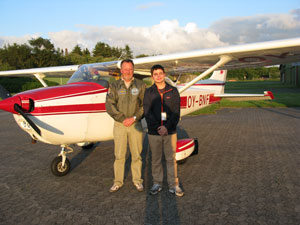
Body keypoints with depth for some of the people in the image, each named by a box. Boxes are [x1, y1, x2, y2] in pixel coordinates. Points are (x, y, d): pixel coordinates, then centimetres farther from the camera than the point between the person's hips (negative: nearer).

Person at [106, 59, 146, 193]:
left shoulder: (140, 85, 4)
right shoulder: (114, 86, 4)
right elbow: (109, 105, -4)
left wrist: (134, 118, -12)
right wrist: (122, 119, -11)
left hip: (136, 125, 0)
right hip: (119, 125, 0)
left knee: (136, 154, 8)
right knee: (119, 155, 6)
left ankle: (137, 180, 23)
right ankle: (118, 182, 20)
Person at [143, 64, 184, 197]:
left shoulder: (173, 91, 3)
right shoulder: (148, 92, 4)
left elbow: (176, 112, -4)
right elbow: (147, 112, -6)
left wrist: (167, 126, -16)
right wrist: (158, 127, -17)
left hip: (170, 131, 0)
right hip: (154, 132, 1)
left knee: (171, 159, 5)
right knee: (156, 159, 11)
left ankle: (173, 185, 17)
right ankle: (157, 183, 25)